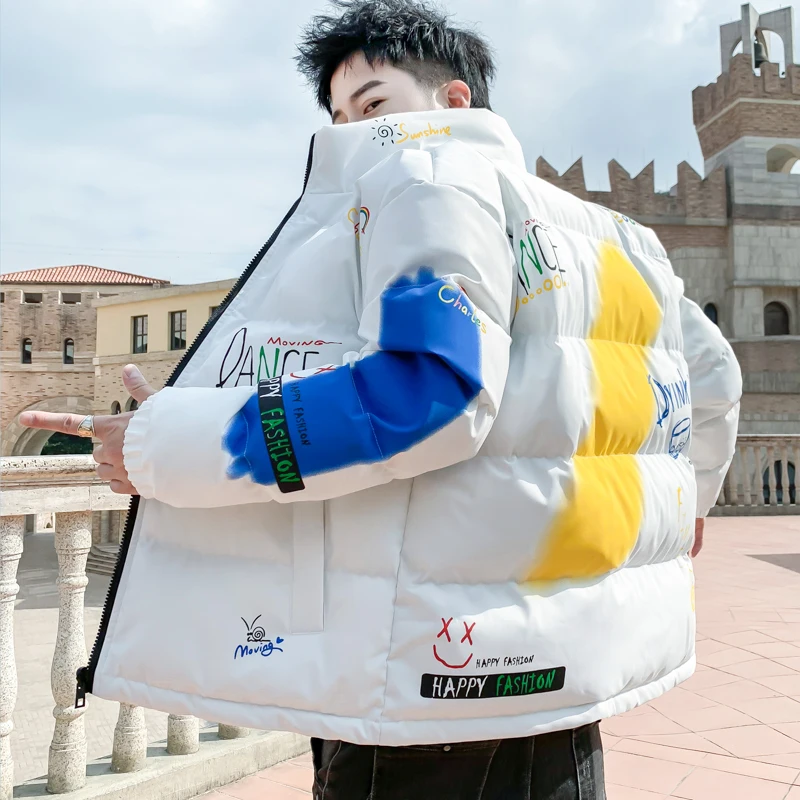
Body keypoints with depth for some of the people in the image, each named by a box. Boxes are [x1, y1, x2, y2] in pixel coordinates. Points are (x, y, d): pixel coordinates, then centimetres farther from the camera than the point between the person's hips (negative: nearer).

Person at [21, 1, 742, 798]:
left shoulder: (433, 164, -9)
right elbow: (710, 376, 23)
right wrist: (688, 500, 41)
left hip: (444, 685, -9)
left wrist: (163, 448, -17)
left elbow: (429, 391, -25)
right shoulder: (608, 237, 16)